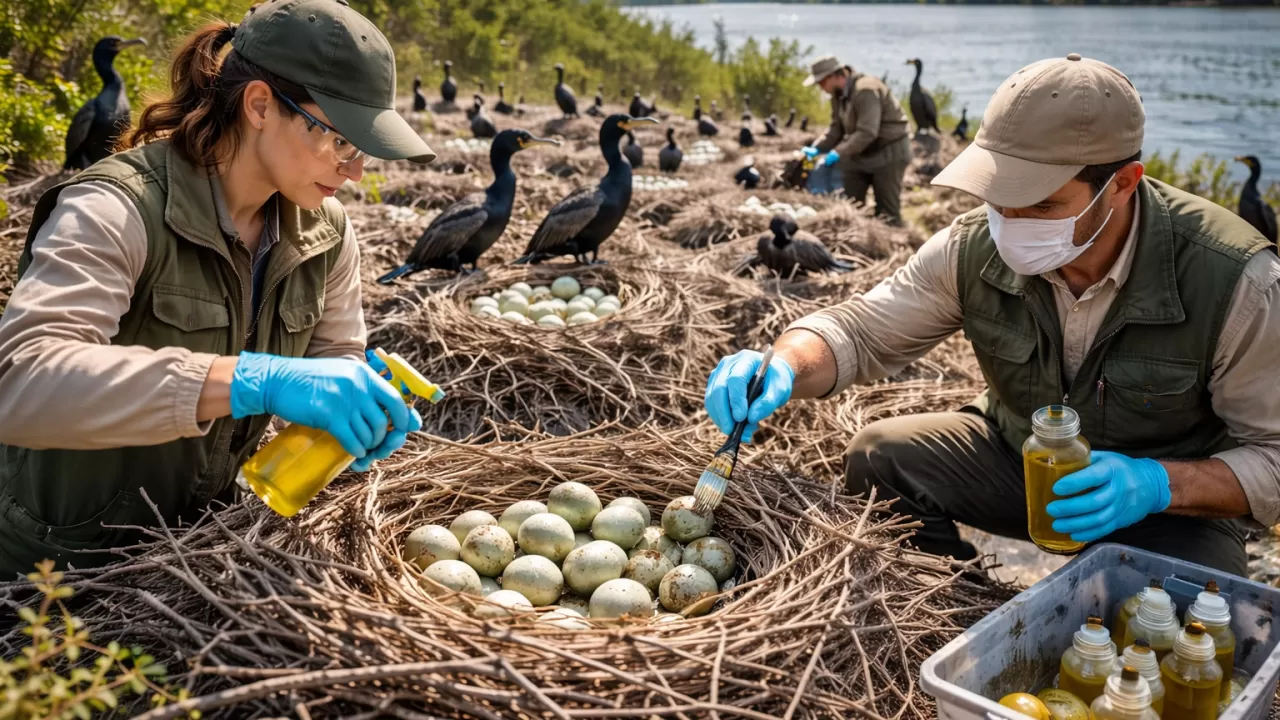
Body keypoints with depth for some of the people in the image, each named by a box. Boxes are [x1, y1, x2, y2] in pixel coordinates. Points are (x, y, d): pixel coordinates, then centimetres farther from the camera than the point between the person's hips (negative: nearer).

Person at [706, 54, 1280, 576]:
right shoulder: (975, 248, -19)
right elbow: (861, 329, -12)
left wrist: (1161, 484, -36)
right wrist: (784, 367, -35)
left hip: (1173, 500, -2)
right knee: (877, 455, -19)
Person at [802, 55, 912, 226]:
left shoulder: (865, 90, -25)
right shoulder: (838, 95, 3)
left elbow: (867, 132, -31)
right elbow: (837, 129, 7)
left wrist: (839, 153, -31)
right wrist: (817, 148, -8)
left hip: (890, 152, -9)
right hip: (862, 153, 9)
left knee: (887, 210, -4)